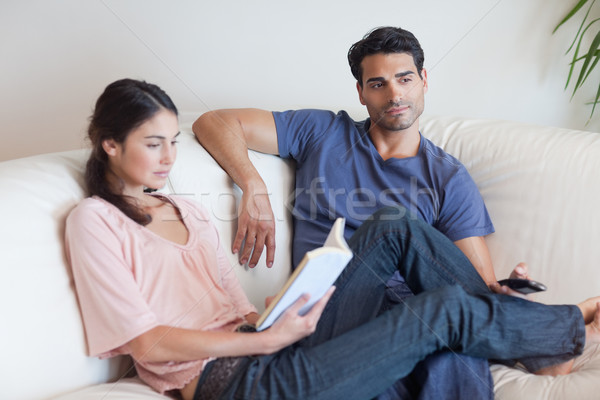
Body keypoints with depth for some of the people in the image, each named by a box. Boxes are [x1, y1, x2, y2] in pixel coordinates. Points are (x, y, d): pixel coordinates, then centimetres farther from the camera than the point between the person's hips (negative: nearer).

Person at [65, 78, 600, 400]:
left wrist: (275, 317, -5)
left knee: (391, 229, -10)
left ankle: (533, 331, 3)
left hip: (269, 347, 7)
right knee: (445, 309, -14)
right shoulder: (94, 220, -1)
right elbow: (148, 343, -11)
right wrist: (269, 337, -16)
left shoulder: (189, 212, 20)